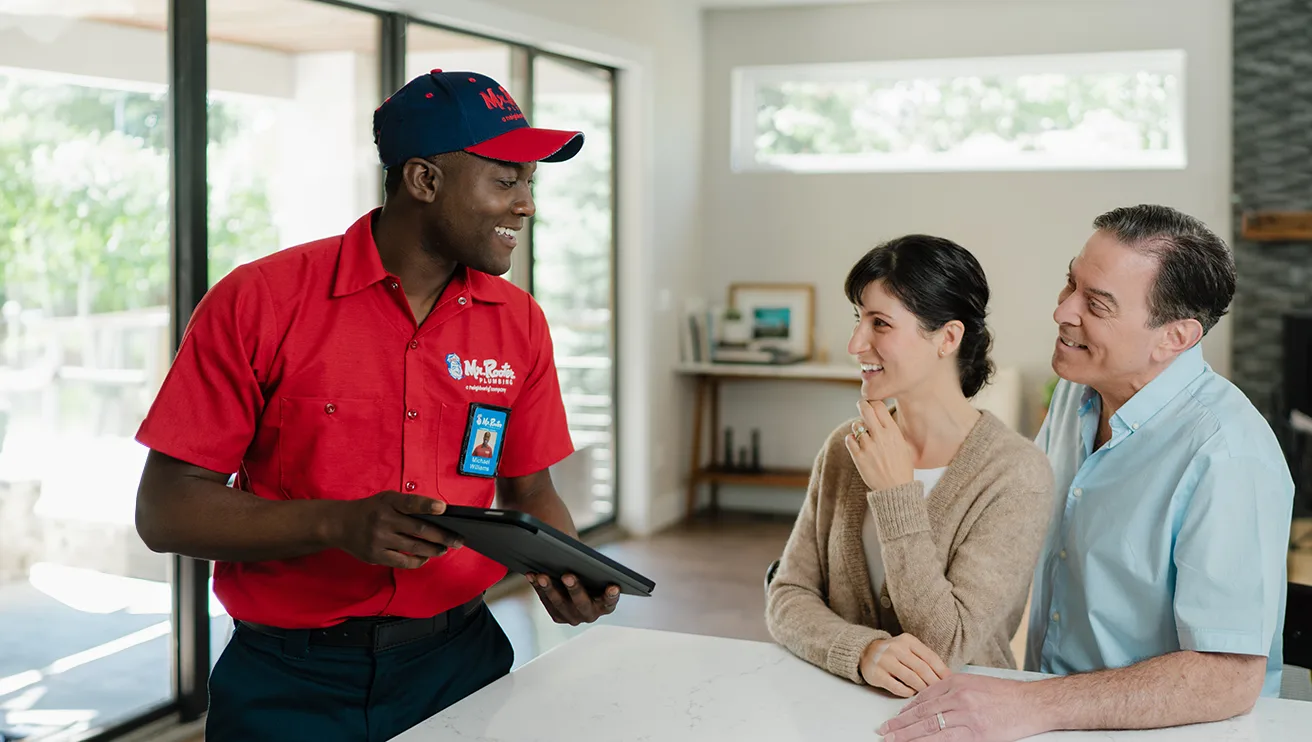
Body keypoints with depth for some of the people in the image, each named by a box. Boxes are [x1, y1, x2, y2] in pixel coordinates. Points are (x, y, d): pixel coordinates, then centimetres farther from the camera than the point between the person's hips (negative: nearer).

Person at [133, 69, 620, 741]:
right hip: (289, 685, -3)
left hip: (460, 662, 4)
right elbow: (164, 511, -11)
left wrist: (566, 572, -10)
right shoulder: (259, 302, -11)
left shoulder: (519, 322, 2)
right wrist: (338, 524, -24)